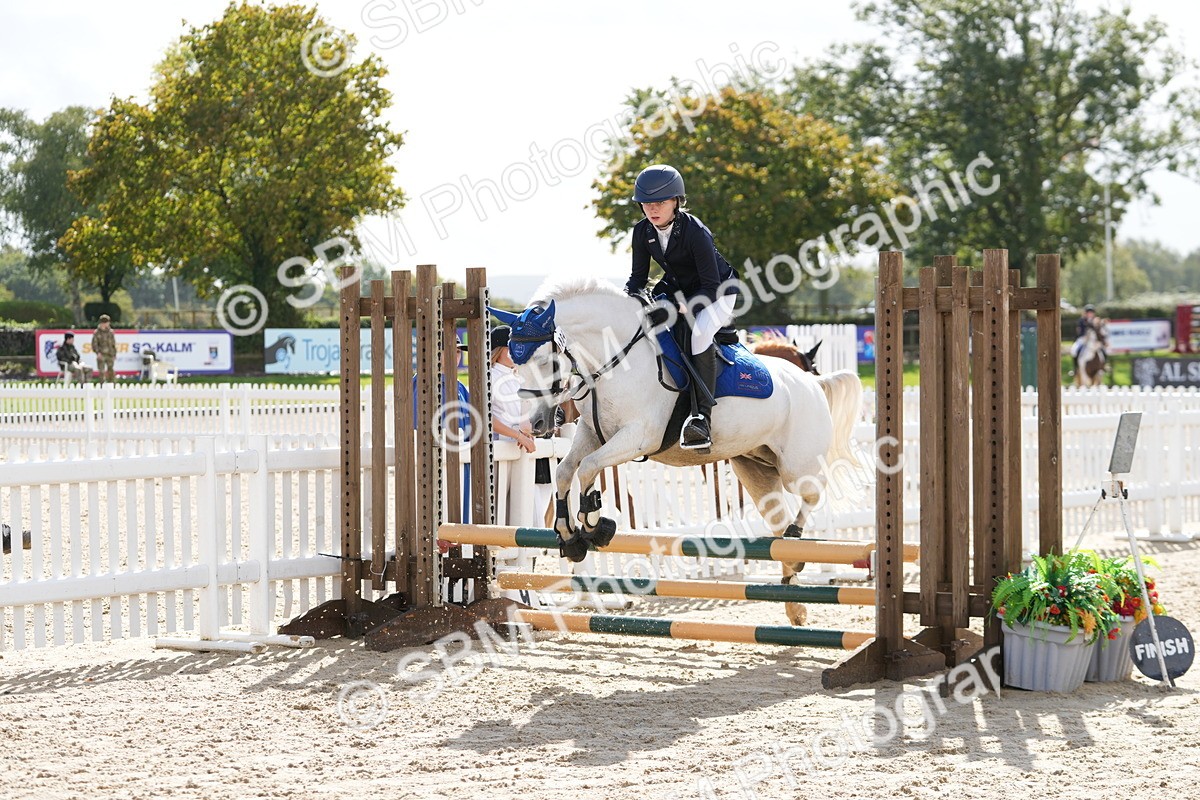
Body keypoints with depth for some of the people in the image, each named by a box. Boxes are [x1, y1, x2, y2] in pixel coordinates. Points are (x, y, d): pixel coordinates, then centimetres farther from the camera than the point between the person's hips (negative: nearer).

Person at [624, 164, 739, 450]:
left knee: (699, 333, -34)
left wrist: (683, 306, -42)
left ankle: (703, 418, -39)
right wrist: (626, 298, -22)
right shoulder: (643, 232, -10)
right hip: (676, 289, 7)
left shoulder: (695, 232, -29)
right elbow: (639, 276, -1)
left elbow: (711, 285, -28)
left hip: (718, 292, -7)